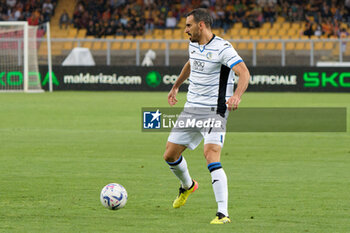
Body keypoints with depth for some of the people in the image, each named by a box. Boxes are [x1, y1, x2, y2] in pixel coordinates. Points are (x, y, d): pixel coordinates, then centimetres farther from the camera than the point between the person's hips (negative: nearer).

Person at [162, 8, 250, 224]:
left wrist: (237, 95, -45)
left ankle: (223, 213, -25)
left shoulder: (222, 48, -17)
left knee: (212, 157, -24)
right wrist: (176, 86, 39)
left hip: (214, 111, -8)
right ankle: (187, 186, 43)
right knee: (170, 156, 10)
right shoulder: (193, 45, 8)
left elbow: (244, 73, -28)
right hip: (191, 109, 8)